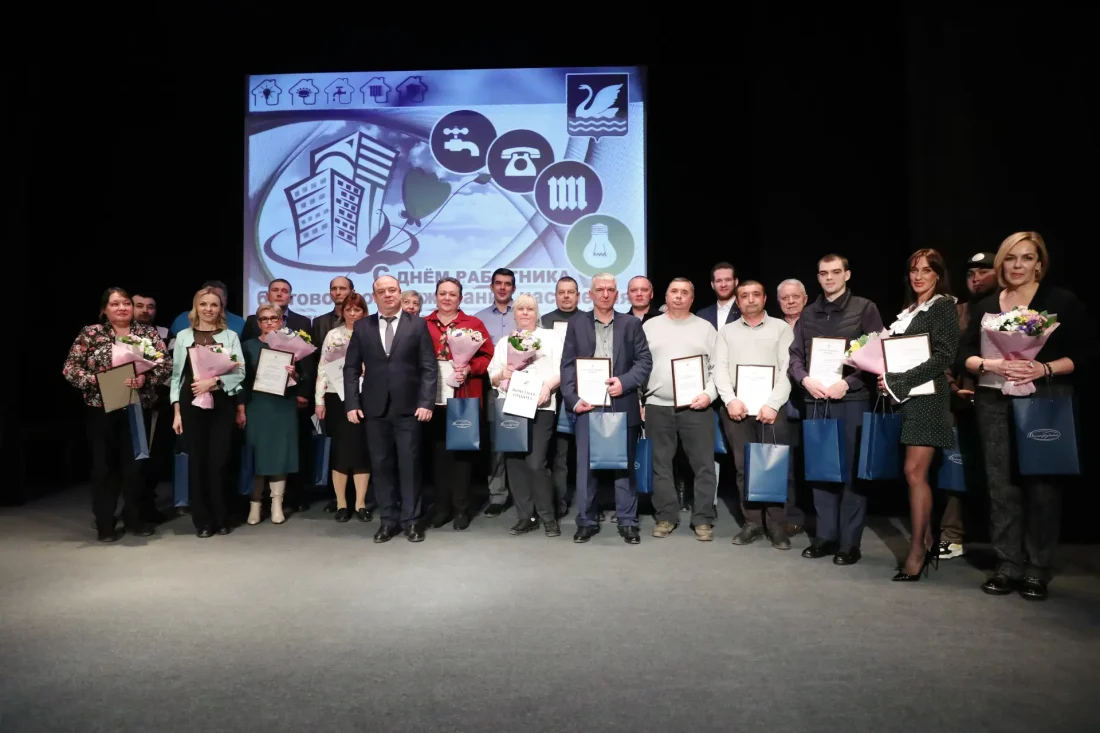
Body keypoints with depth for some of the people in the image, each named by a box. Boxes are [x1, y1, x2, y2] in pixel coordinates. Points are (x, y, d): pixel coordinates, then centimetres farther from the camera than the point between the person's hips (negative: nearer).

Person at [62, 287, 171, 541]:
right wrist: (98, 381, -16)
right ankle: (104, 524, 18)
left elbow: (166, 364, -2)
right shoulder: (90, 334, 2)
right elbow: (70, 369, -1)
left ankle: (134, 518, 22)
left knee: (135, 464, 8)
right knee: (104, 465, 7)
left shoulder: (148, 332, 4)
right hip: (102, 410, -1)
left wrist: (145, 378, -18)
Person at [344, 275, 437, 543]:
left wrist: (426, 402, -11)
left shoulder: (417, 325, 2)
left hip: (409, 407, -2)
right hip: (375, 408, 2)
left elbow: (429, 368, -2)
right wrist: (352, 403, -3)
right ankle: (388, 519, 18)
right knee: (381, 465, 7)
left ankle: (411, 519, 14)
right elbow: (351, 368, 7)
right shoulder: (362, 327, 8)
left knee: (409, 464, 3)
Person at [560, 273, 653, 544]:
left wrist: (624, 382, -14)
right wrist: (573, 399, -9)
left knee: (625, 464, 6)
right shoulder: (576, 324, 8)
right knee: (585, 465, 4)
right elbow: (567, 366, 3)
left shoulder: (631, 323, 8)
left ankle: (627, 522, 16)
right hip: (587, 404, 0)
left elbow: (645, 360, 2)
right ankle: (586, 521, 15)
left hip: (623, 405, 0)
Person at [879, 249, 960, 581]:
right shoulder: (909, 310, 17)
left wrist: (896, 382, -18)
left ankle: (917, 551, -1)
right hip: (907, 396, 7)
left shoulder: (944, 306, -4)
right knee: (917, 473, 9)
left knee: (915, 471, -9)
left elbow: (943, 357, -14)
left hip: (928, 395, -7)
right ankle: (927, 542, 19)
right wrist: (886, 377, -2)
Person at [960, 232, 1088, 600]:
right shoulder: (984, 306, 13)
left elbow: (1083, 354, -1)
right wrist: (994, 365, -11)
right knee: (1002, 484, 3)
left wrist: (1043, 369, -16)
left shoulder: (1062, 301, 3)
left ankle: (1037, 569, 8)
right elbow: (965, 355, 8)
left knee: (1041, 484, -2)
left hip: (1045, 402, -3)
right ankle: (1008, 564, 11)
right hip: (995, 403, 3)